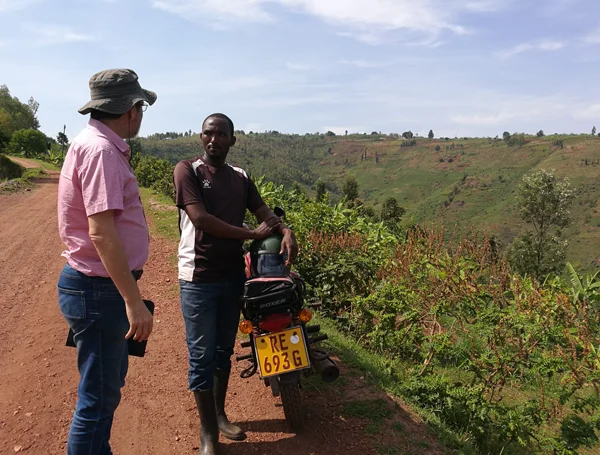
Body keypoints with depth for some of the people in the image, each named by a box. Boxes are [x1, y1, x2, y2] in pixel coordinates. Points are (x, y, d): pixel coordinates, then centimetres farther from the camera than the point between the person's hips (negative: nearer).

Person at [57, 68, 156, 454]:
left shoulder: (101, 145, 12)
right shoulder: (101, 150, -20)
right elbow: (101, 232, -27)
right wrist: (134, 301, -27)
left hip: (103, 286, 11)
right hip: (100, 290, -11)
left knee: (108, 383, 24)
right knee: (99, 396, 3)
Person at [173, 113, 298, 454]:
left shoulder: (241, 177, 11)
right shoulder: (187, 170, -6)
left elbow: (263, 211, 5)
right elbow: (200, 217, -18)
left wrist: (286, 230, -18)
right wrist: (253, 234, -16)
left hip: (233, 275, 5)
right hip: (198, 277, -5)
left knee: (224, 350, 17)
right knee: (202, 356, 3)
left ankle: (220, 414, 35)